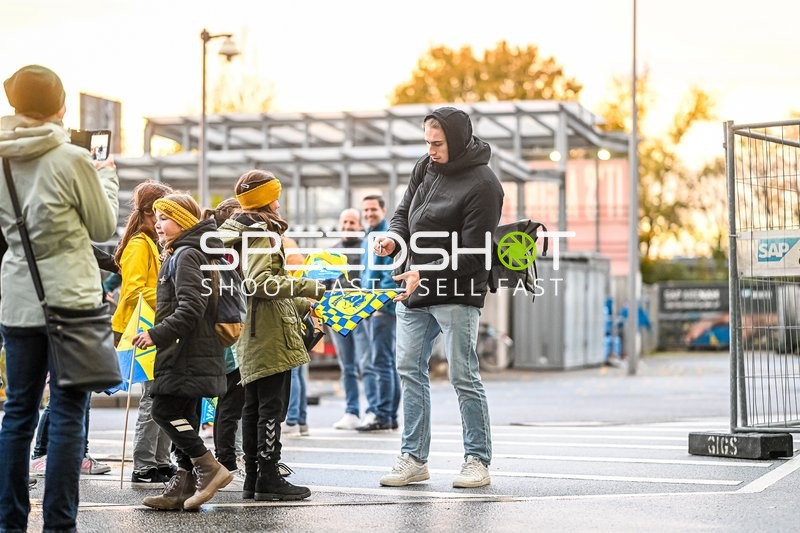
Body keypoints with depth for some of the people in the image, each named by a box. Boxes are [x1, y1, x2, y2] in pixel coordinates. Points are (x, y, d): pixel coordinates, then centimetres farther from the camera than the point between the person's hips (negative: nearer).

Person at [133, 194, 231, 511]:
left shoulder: (186, 256, -11)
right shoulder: (178, 255, 21)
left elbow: (190, 308, -22)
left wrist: (157, 335, -22)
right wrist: (159, 335, 19)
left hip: (187, 353, -11)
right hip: (191, 352, 11)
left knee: (165, 411, -12)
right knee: (183, 419, 9)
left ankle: (209, 468, -9)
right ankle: (184, 488, 11)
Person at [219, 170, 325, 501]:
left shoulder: (245, 232, 20)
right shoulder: (262, 234, -11)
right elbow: (260, 283, -24)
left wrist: (306, 306, 24)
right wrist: (308, 287, -25)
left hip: (252, 338, 10)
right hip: (270, 336, -10)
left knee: (253, 408, 11)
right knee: (272, 407, -7)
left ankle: (252, 479, 16)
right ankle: (268, 480, -6)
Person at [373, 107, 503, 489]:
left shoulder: (482, 185, -15)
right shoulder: (426, 168, 7)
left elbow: (472, 254, -18)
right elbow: (405, 211, 17)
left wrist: (425, 275, -24)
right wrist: (394, 237, -6)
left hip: (457, 294, -8)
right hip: (415, 288, 8)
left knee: (464, 378, -4)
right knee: (409, 370, 8)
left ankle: (478, 461, 6)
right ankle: (413, 458, 15)